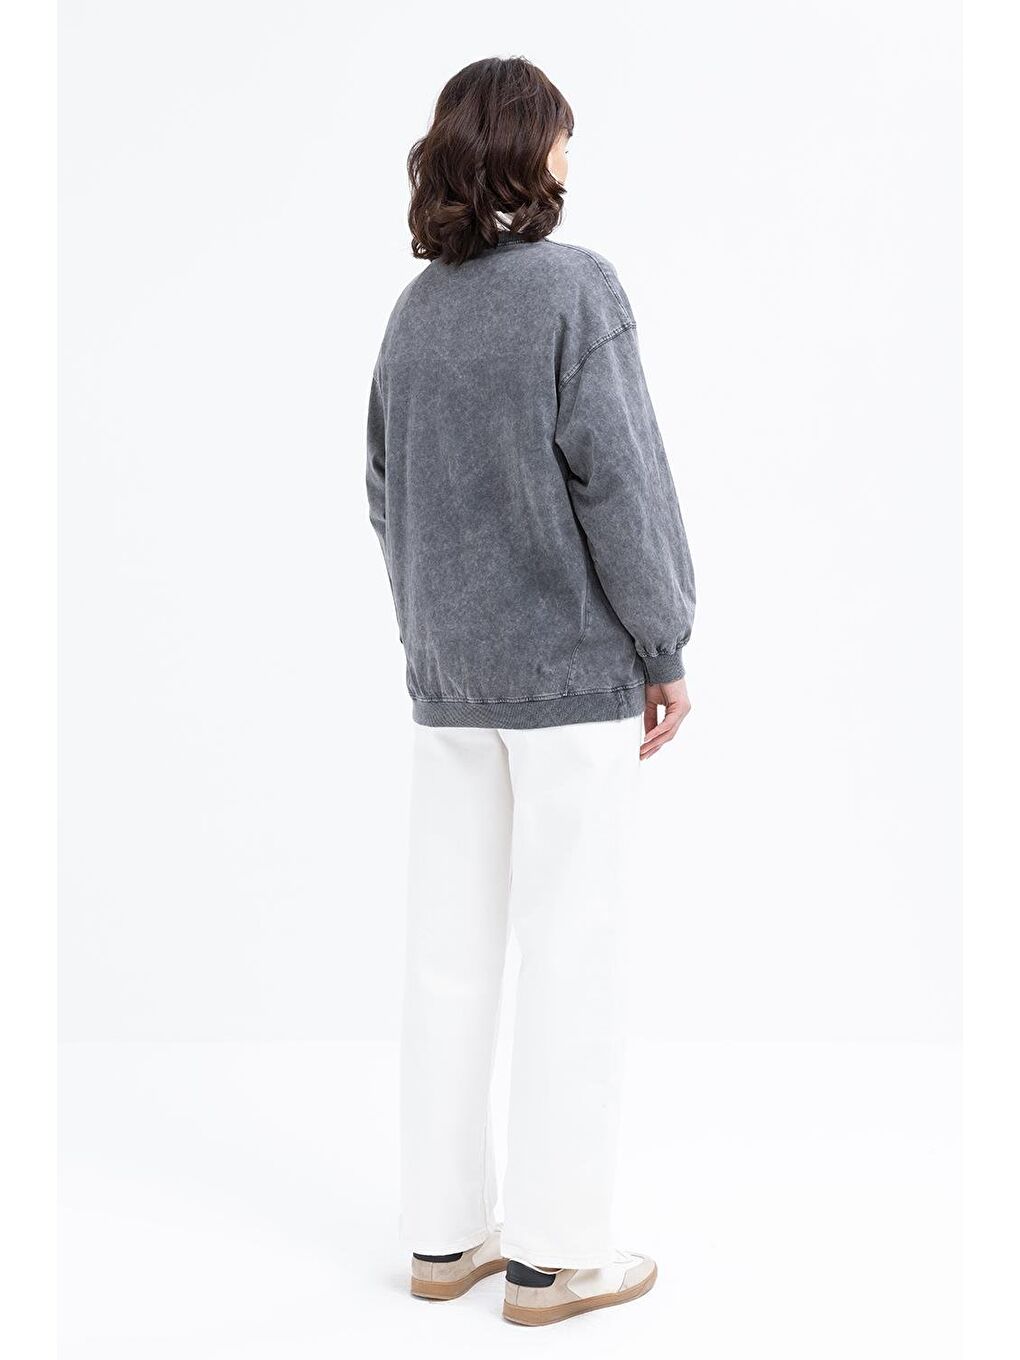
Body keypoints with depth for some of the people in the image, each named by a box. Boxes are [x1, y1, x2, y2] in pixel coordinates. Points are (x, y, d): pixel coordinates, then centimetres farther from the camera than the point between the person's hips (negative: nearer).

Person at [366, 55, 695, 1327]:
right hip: (575, 673, -6)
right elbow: (616, 481, -16)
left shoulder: (415, 311, 7)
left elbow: (385, 493, 11)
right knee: (570, 960, 2)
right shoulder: (575, 289, -12)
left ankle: (442, 1233, 21)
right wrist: (666, 650, -7)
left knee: (451, 956, 11)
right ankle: (553, 1252, 10)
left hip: (450, 680, 6)